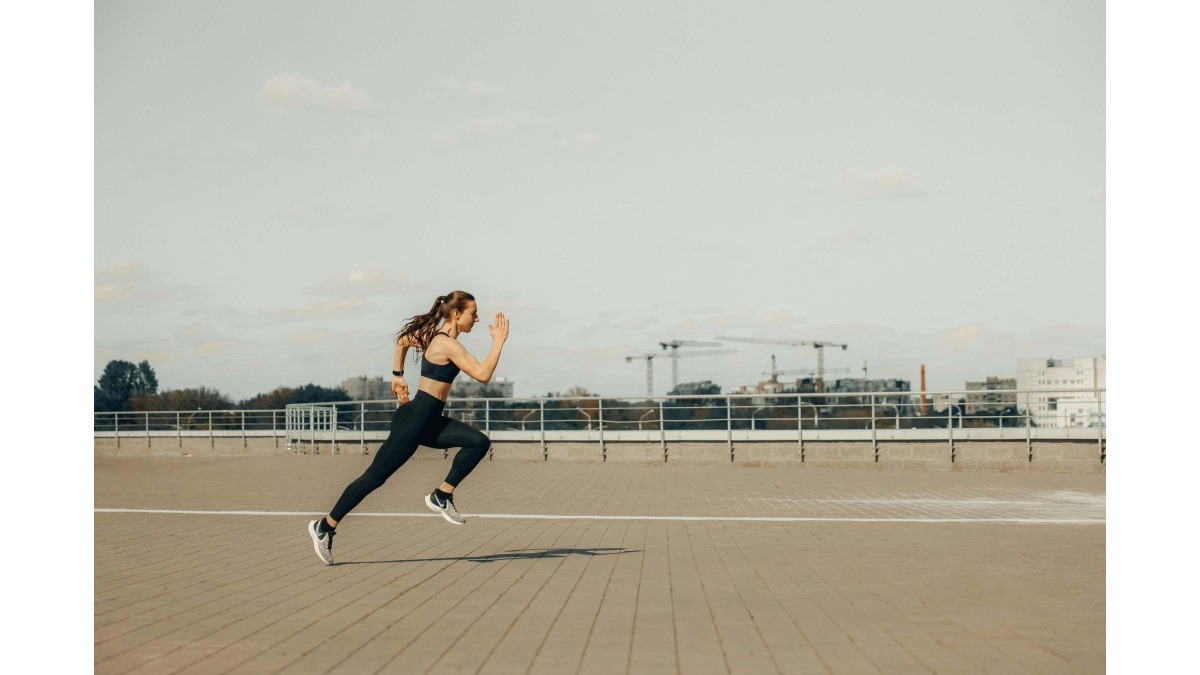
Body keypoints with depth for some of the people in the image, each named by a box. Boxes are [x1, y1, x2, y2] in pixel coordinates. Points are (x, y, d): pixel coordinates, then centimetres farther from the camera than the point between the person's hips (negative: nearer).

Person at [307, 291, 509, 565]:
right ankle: (325, 526, 7)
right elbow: (483, 375, -25)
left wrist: (397, 375, 26)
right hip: (415, 420, -10)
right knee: (375, 476, -3)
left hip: (429, 422, 10)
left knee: (479, 442, -4)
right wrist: (499, 341, -18)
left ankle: (441, 496, 2)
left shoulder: (435, 336, 11)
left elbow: (402, 341, 27)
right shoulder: (447, 344, -18)